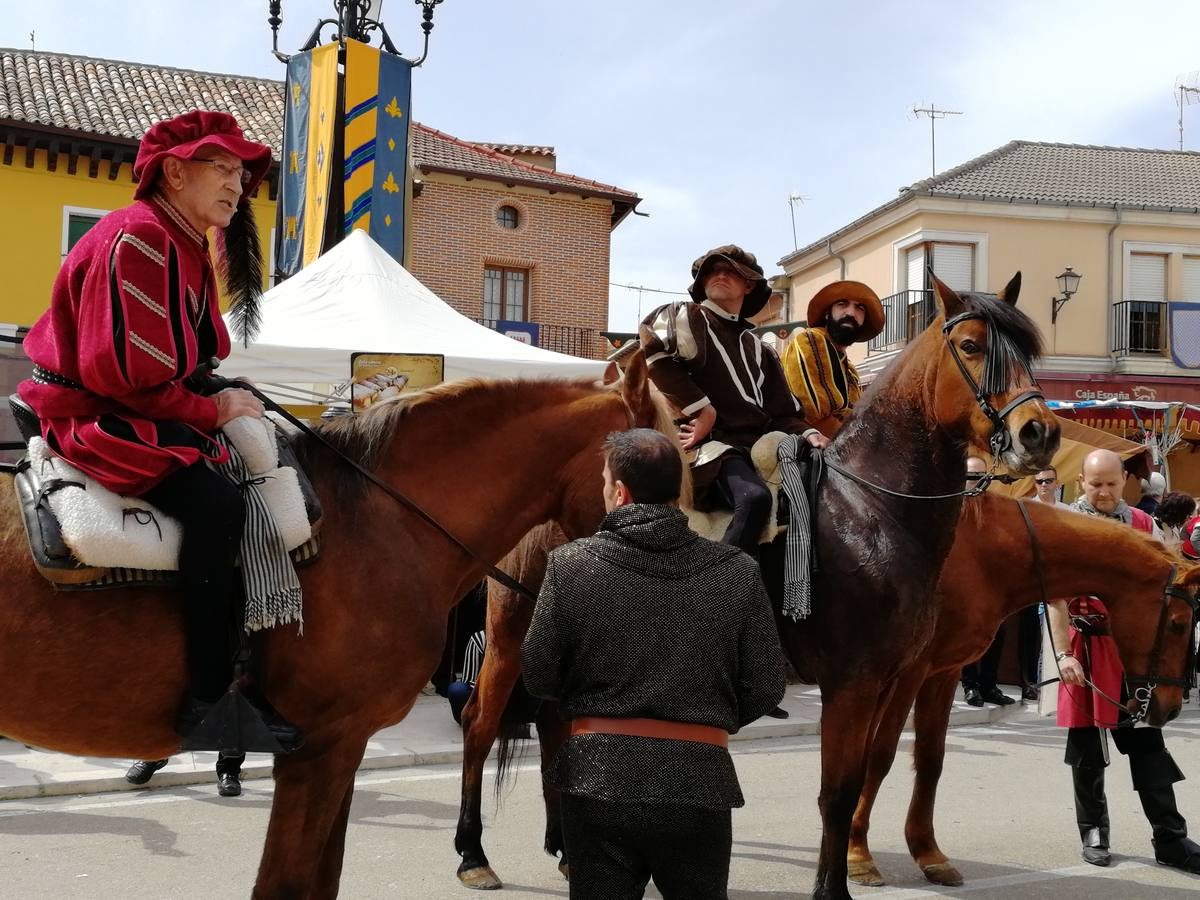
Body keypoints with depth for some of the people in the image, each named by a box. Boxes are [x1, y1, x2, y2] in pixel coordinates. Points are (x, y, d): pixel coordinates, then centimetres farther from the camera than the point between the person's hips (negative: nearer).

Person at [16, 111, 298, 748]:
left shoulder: (186, 247, 15)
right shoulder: (138, 240, -18)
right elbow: (127, 375, -24)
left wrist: (222, 396, 0)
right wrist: (211, 410, -15)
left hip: (143, 410, 11)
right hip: (93, 417, -11)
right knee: (214, 504, -30)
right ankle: (210, 694, -25)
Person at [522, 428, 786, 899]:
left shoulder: (570, 564, -9)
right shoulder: (738, 571, -5)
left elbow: (539, 677, -2)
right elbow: (766, 688, -1)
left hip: (597, 777, -1)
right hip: (701, 779, 2)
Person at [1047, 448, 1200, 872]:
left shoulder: (1143, 525, 4)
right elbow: (1055, 596, -11)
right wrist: (1063, 654, -19)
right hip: (1086, 646, -2)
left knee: (1148, 741, 6)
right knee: (1086, 744, 8)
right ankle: (1093, 833, 21)